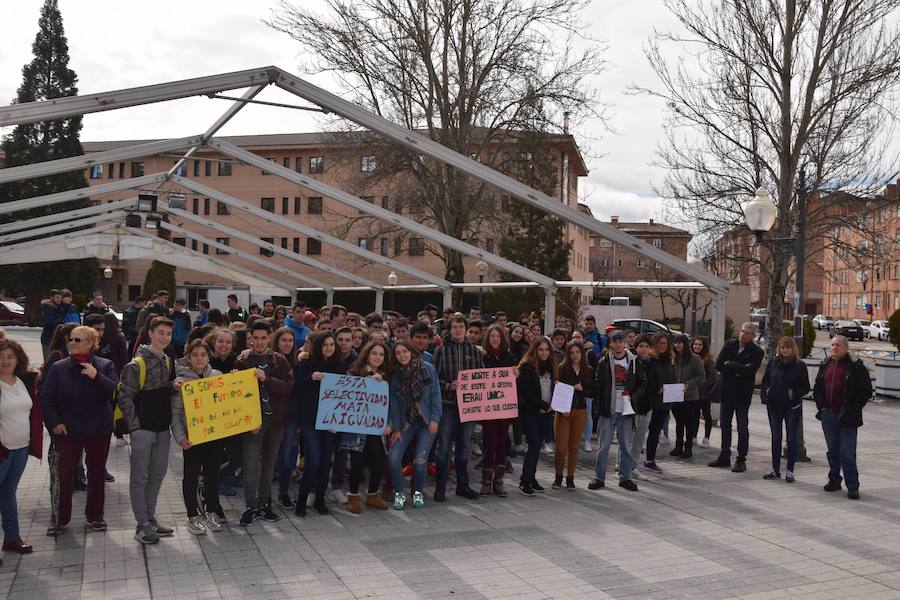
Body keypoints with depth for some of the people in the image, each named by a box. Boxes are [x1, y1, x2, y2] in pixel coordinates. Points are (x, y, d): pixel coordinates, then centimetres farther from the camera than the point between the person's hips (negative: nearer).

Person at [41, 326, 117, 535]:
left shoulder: (105, 366, -3)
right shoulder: (59, 368, 0)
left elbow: (116, 392, -15)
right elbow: (46, 399, 3)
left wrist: (96, 376, -25)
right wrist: (54, 423, -8)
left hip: (98, 431, 0)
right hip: (67, 431, 0)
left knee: (97, 474, 10)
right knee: (64, 475, 0)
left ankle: (94, 517, 23)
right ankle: (61, 518, 15)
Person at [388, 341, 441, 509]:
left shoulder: (427, 369, -5)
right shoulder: (395, 375, 3)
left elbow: (435, 395, -3)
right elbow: (394, 401, 2)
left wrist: (435, 419, -8)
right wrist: (395, 428, -3)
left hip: (427, 421, -2)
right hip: (406, 421, 2)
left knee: (420, 460, -11)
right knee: (393, 457, -14)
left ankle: (418, 492, 16)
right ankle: (399, 494, 6)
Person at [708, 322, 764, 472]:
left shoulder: (756, 352, -7)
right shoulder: (729, 345, 3)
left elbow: (749, 371, -23)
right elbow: (718, 365, -6)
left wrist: (729, 364, -15)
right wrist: (738, 369, -15)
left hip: (743, 394, -4)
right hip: (726, 392, 5)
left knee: (742, 427, 0)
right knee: (725, 425, 12)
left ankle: (741, 460, 7)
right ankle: (724, 457, 22)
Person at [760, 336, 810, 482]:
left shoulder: (800, 365, -5)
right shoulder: (772, 363, 3)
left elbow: (806, 387, -3)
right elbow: (765, 381, 10)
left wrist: (794, 394, -19)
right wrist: (765, 394, -6)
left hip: (793, 407, -3)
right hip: (774, 406, 3)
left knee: (791, 438, 3)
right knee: (775, 438, 10)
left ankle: (790, 471, 10)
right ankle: (775, 469, 19)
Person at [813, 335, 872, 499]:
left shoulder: (856, 367, -6)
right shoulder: (825, 365, 11)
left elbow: (866, 391, -5)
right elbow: (817, 388, 20)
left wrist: (853, 409, -9)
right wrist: (821, 405, 8)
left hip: (847, 418, -6)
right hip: (828, 416, 6)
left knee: (848, 453, -6)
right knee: (833, 451, 15)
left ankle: (852, 486, 0)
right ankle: (834, 480, 26)